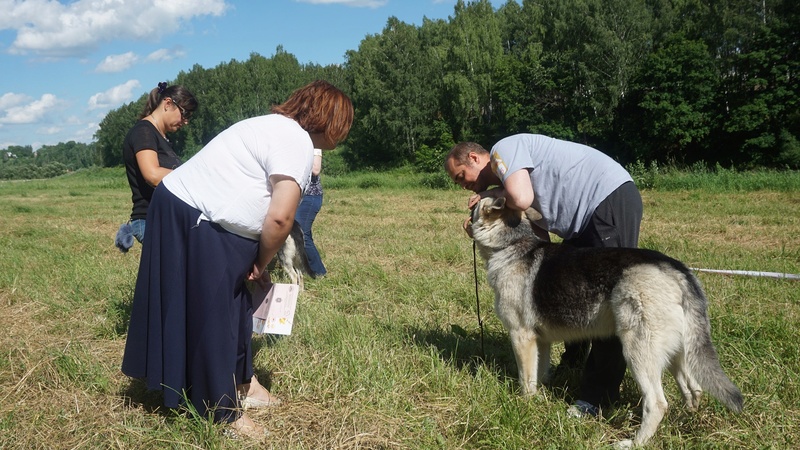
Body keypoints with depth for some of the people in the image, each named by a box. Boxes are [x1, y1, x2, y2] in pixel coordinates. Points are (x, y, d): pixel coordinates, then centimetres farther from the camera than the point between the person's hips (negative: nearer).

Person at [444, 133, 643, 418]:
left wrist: (492, 192, -4)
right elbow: (541, 236, 11)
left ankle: (600, 394, -5)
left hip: (613, 199, -10)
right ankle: (573, 360, 33)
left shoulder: (503, 149, -7)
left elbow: (521, 199, -26)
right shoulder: (511, 178, 19)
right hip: (590, 215, 11)